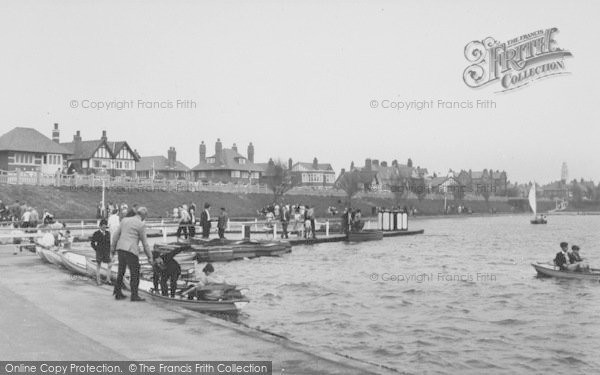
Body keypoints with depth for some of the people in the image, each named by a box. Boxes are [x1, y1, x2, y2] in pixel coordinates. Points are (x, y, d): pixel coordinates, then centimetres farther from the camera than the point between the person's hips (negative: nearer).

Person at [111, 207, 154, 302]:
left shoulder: (125, 220, 11)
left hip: (120, 249, 6)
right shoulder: (141, 225, -6)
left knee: (121, 272, 18)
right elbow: (144, 242, -4)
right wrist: (150, 257, 3)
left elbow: (116, 235, 13)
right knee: (135, 273, 3)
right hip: (131, 251, -6)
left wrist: (112, 249, 22)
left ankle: (118, 293, 22)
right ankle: (134, 295, 1)